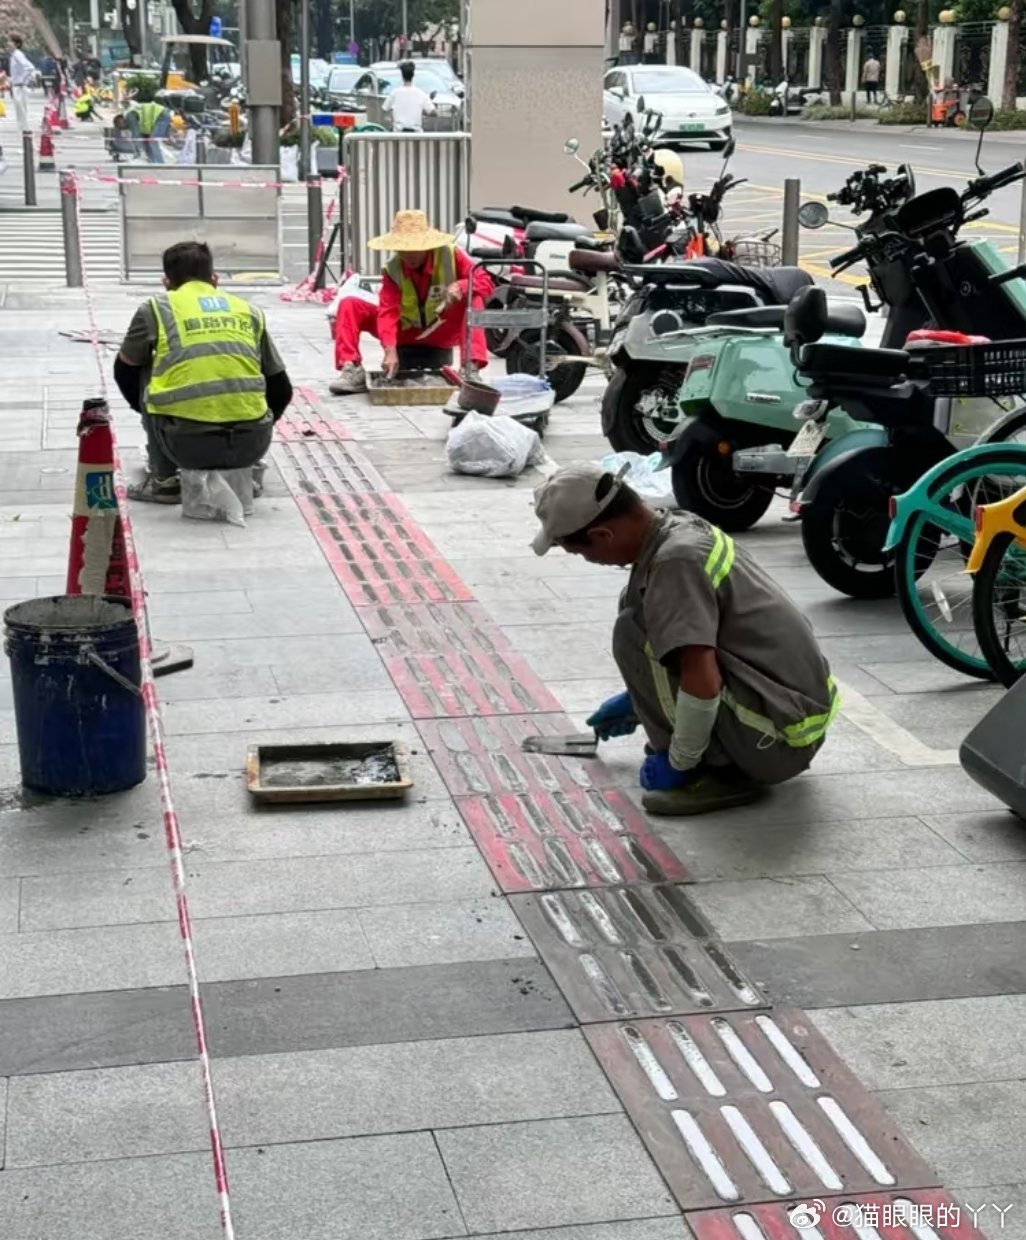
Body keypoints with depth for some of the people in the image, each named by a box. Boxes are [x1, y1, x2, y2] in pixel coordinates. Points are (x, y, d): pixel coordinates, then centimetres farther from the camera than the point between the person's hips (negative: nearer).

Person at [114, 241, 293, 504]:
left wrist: (148, 409, 49)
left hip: (189, 445, -3)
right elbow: (281, 391, 24)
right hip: (251, 445, 3)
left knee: (145, 373, 26)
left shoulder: (155, 309, 13)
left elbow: (125, 373, 28)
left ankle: (164, 480, 21)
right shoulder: (247, 310, 19)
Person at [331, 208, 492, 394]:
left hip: (443, 332, -1)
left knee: (473, 297, -29)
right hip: (406, 332, 1)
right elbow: (388, 311, -27)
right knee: (349, 305, -16)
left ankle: (471, 367, -34)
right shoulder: (392, 270, -16)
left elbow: (485, 282, -17)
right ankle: (352, 370, -24)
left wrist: (460, 286, -39)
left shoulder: (450, 255, -17)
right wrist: (390, 350, -42)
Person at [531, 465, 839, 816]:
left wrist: (679, 763, -12)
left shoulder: (674, 562, -22)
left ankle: (716, 771, -6)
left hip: (779, 738, -9)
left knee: (634, 632, -12)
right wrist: (638, 700, 32)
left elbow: (702, 683, -28)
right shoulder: (683, 528, 6)